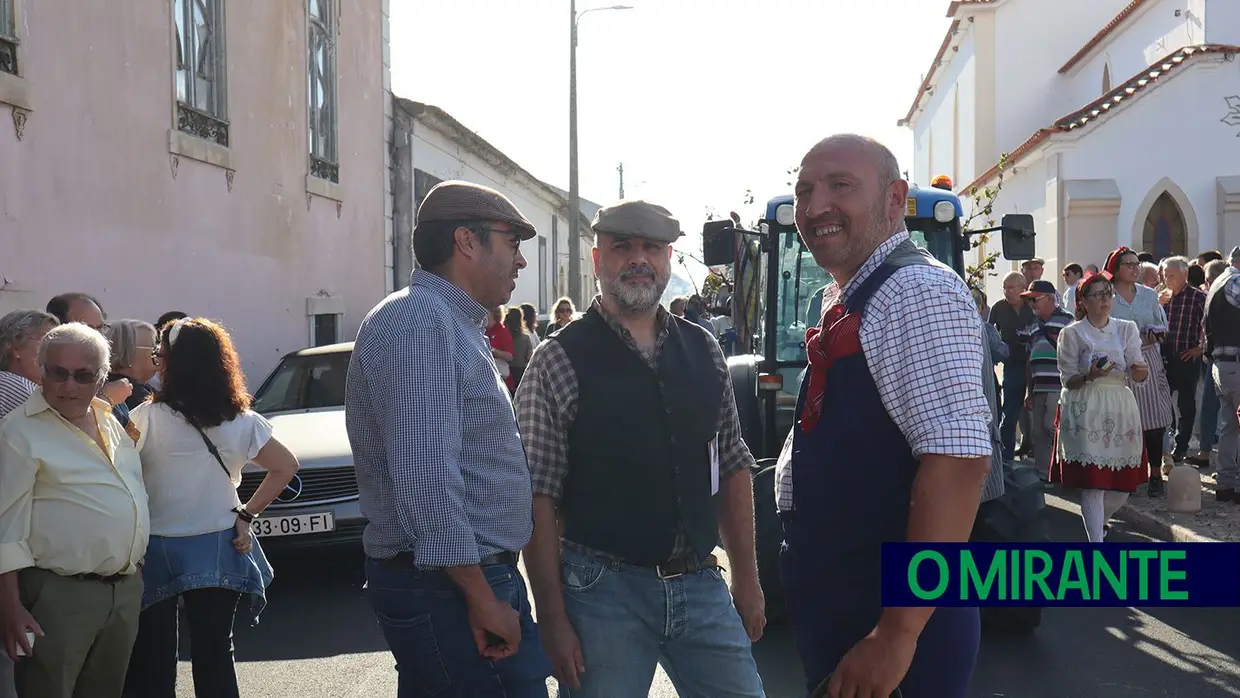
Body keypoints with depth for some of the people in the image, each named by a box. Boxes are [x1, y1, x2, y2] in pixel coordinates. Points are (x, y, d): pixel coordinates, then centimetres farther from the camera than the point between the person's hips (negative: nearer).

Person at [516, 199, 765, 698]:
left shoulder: (704, 351, 8)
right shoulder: (559, 362, -7)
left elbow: (733, 469, 13)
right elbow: (539, 501, -9)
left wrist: (747, 579, 10)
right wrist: (553, 620, -12)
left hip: (702, 587, 4)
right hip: (605, 593, -4)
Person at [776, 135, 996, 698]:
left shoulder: (916, 293, -18)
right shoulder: (847, 300, 12)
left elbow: (959, 461, -28)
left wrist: (898, 634, -29)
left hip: (886, 630, -9)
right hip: (840, 614, 9)